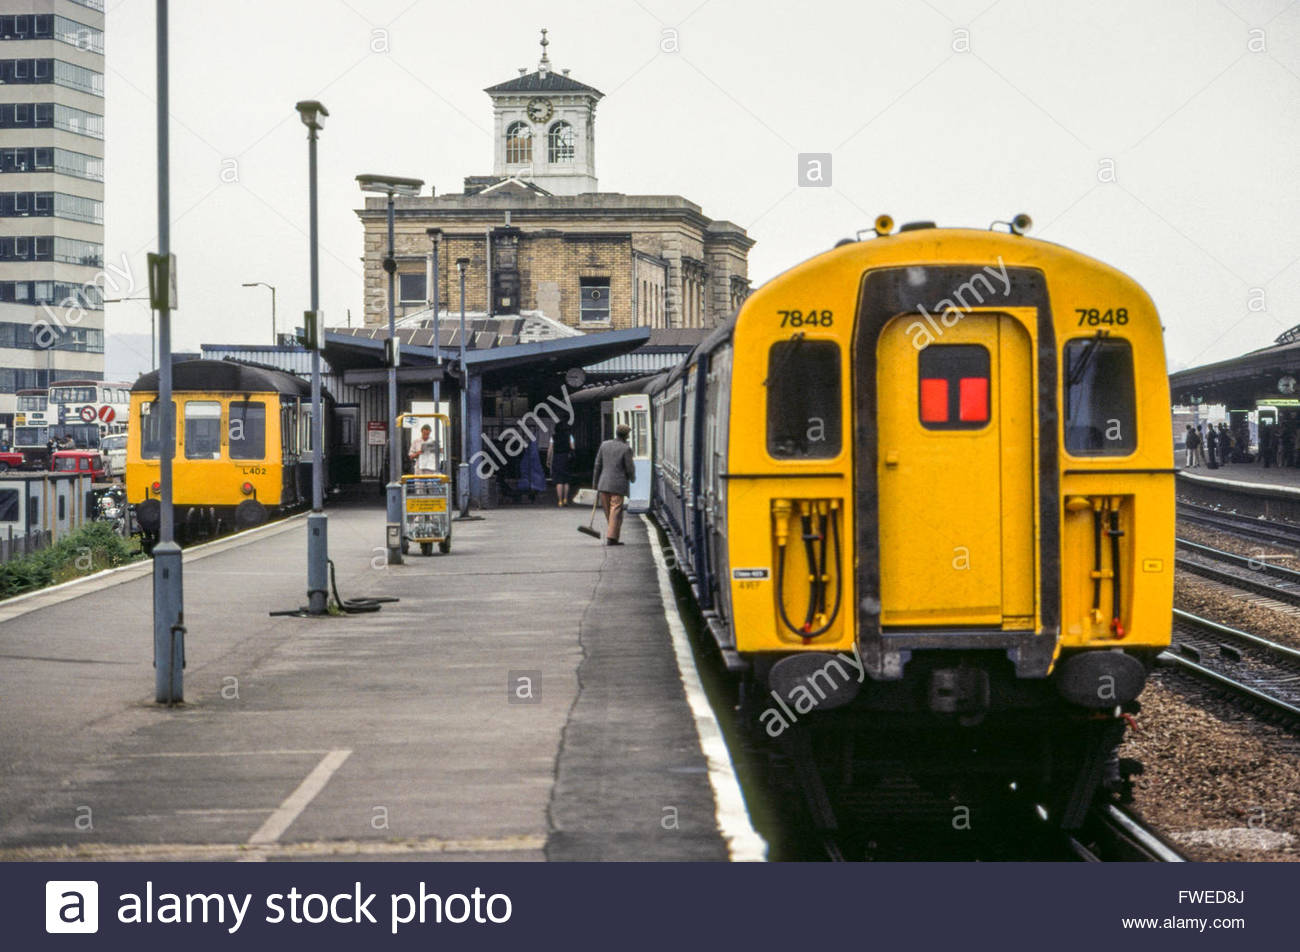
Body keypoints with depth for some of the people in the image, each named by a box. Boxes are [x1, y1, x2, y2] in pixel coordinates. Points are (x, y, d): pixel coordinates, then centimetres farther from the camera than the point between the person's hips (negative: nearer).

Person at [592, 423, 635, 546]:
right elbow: (630, 468, -6)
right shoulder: (626, 449, -9)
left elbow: (598, 465, 8)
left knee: (608, 511, 13)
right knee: (616, 511, -1)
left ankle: (612, 536, 21)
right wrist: (632, 477, 16)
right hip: (618, 485, -5)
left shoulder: (604, 445, 5)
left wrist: (596, 482, 16)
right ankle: (611, 538, -6)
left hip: (604, 484, 5)